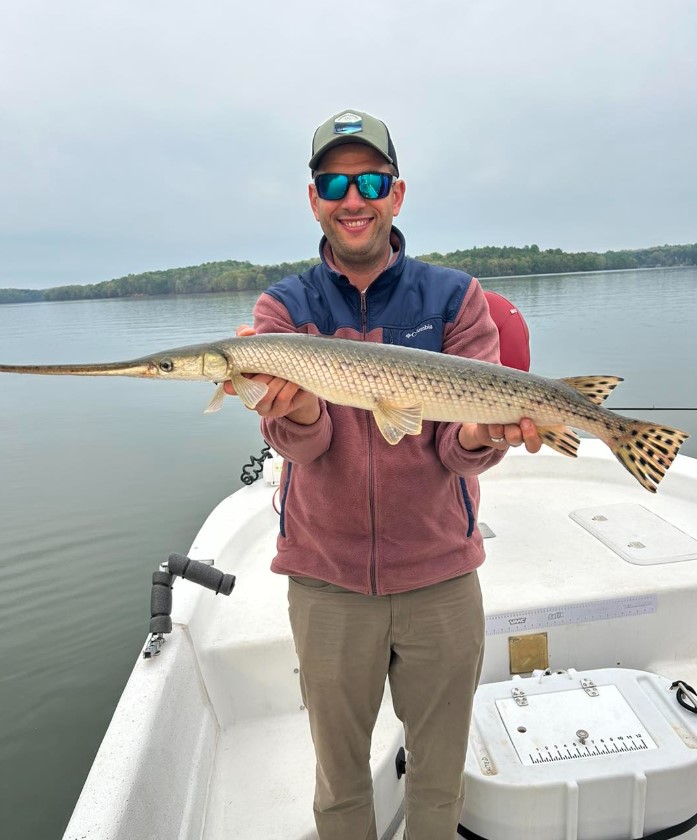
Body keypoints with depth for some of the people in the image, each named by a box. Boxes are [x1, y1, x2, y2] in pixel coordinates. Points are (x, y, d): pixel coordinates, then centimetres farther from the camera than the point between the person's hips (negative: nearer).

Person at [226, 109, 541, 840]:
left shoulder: (455, 298, -1)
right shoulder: (284, 307, 0)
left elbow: (458, 444, -8)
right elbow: (295, 441, -14)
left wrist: (483, 434, -30)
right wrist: (297, 410, -36)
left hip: (440, 574, 1)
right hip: (326, 578, 0)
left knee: (439, 777, 21)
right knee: (339, 776, 21)